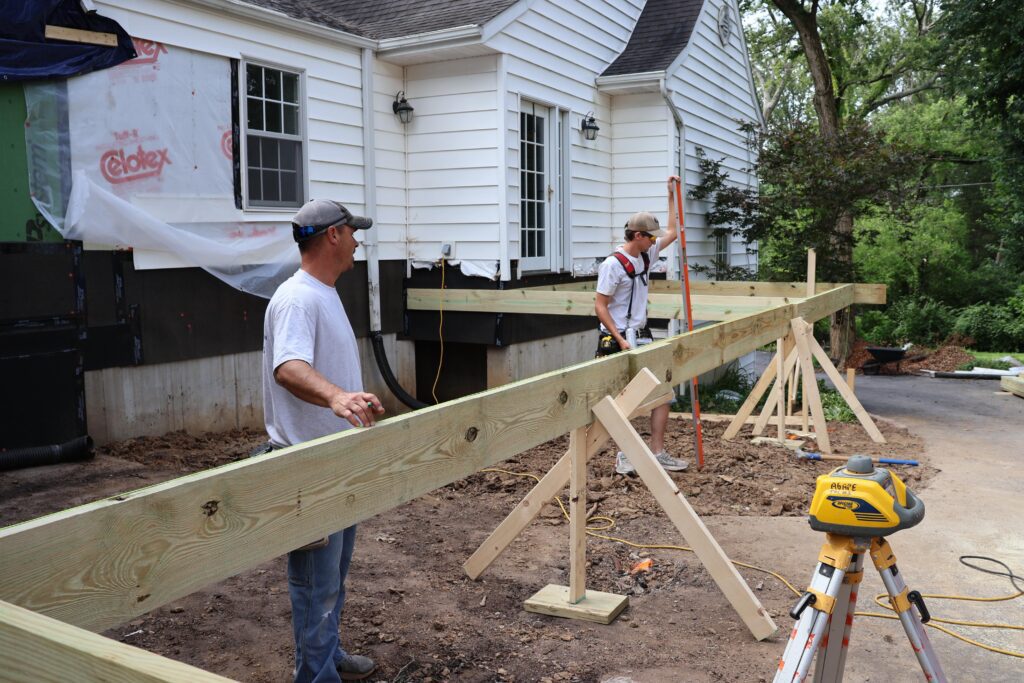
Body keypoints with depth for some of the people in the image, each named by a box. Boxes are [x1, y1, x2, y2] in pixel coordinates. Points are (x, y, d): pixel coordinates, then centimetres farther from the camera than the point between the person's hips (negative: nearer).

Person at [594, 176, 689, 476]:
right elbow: (599, 306, -14)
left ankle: (657, 452, 10)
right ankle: (623, 454, 14)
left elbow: (673, 232, 23)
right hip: (617, 341, -8)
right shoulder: (613, 264, -15)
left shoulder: (646, 255, 9)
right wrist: (620, 339, -20)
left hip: (642, 338, 8)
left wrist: (672, 195, 19)